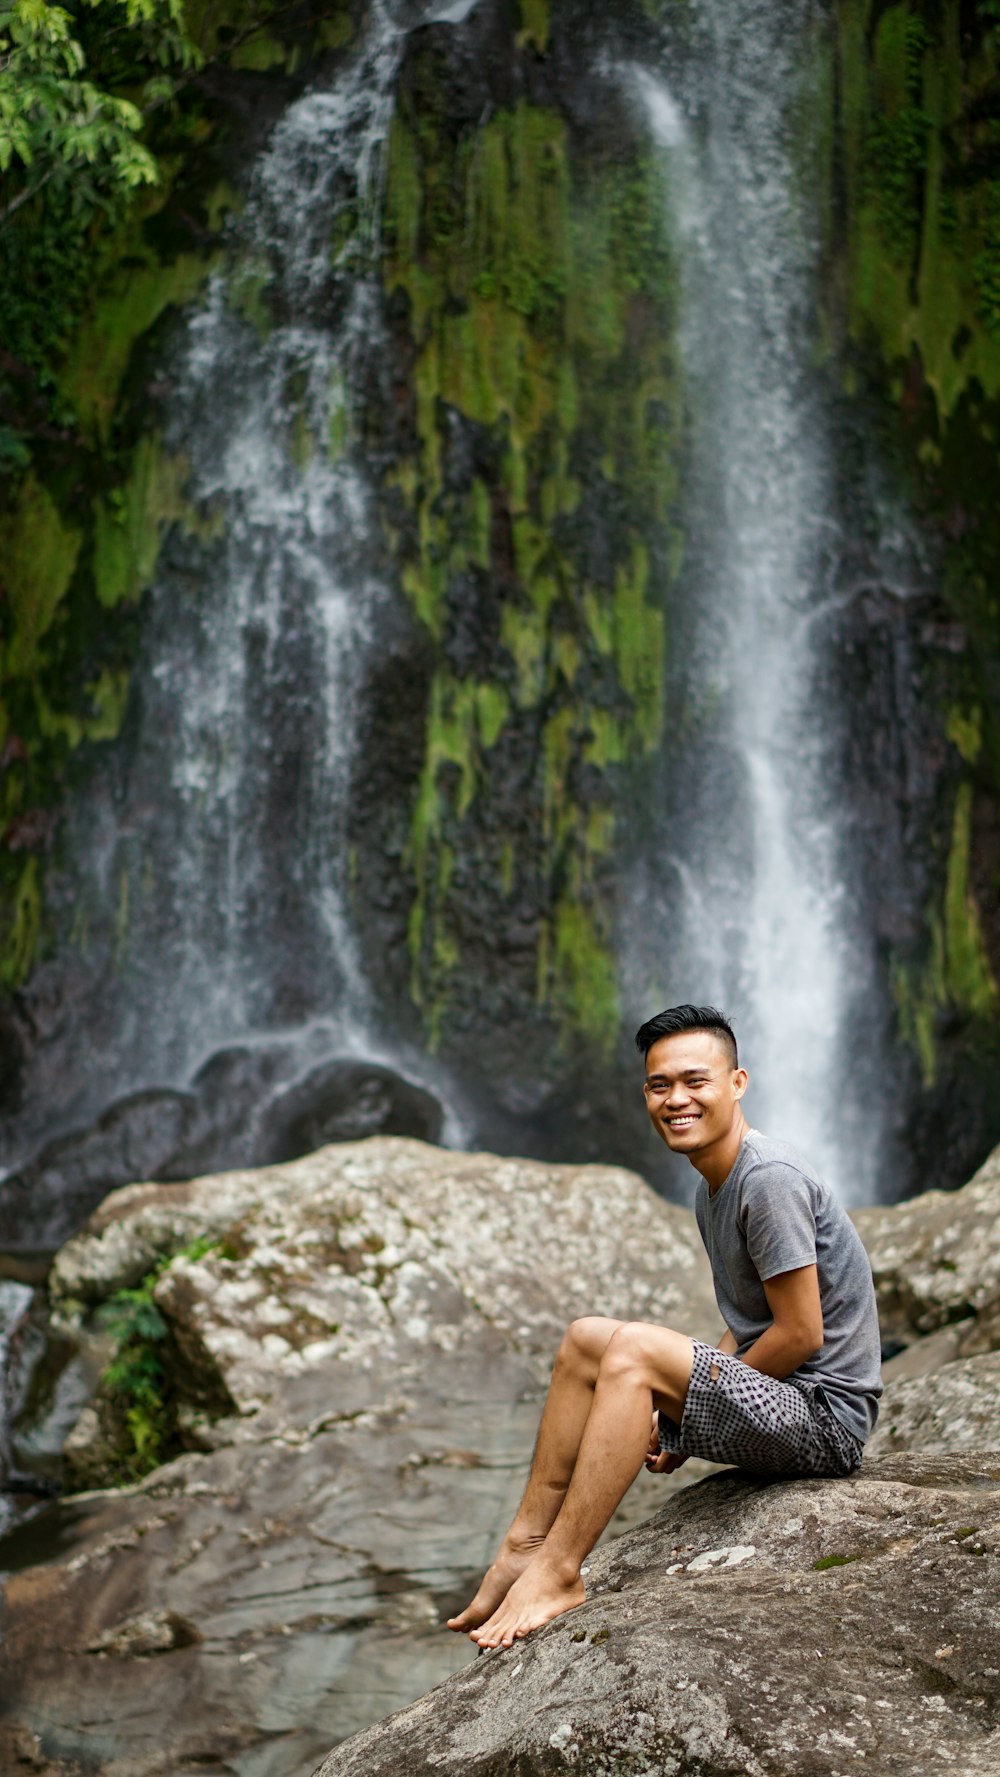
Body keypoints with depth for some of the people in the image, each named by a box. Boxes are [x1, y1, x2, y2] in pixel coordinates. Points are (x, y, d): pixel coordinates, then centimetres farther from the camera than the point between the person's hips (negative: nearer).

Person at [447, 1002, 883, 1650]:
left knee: (636, 1347, -27)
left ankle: (557, 1573, -22)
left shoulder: (770, 1178, -18)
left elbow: (802, 1335, -20)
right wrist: (678, 1417, 3)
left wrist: (692, 1403, -10)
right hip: (773, 1407, 10)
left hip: (825, 1416, -10)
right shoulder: (712, 1188, 12)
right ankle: (525, 1544, 3)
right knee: (587, 1338, 7)